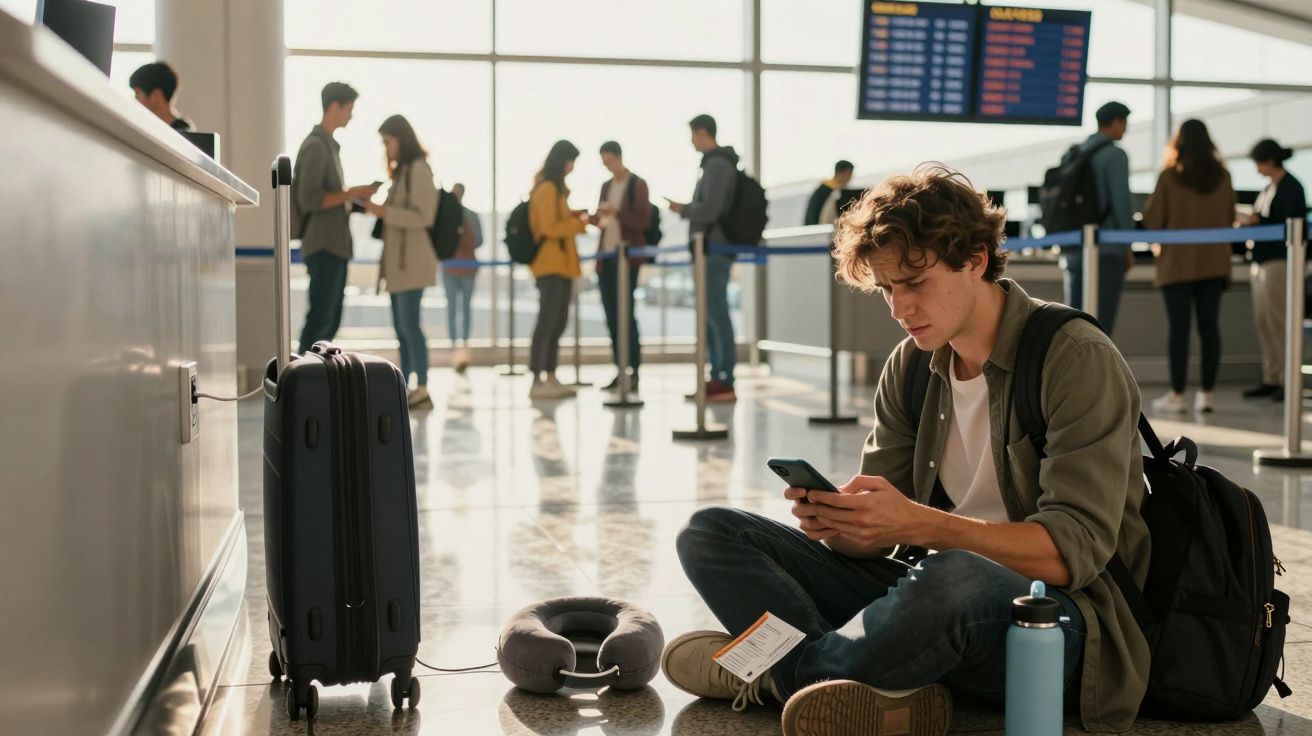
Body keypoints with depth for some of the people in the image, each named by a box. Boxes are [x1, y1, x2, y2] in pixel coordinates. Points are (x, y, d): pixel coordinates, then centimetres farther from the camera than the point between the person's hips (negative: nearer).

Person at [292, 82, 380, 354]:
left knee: (331, 320, 9)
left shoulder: (329, 144, 18)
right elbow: (309, 200, -19)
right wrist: (352, 193, -15)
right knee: (320, 317, -10)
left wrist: (356, 196, 8)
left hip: (335, 246, 10)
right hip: (323, 247, -10)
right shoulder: (315, 146, -11)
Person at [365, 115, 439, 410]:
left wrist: (385, 211, -17)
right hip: (397, 258, 9)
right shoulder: (402, 170, 20)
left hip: (411, 259, -9)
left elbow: (422, 217, -14)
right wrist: (380, 210, 7)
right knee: (400, 326, 8)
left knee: (409, 323, -12)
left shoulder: (419, 168, -7)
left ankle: (422, 390, -11)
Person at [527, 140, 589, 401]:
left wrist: (575, 216, 10)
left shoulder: (556, 188, 19)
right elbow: (548, 228, -17)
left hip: (561, 263, 10)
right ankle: (537, 382, -13)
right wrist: (579, 223, -11)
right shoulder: (546, 189, -11)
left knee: (558, 322, 11)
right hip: (550, 264, -10)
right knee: (547, 321, -12)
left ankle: (550, 378, 15)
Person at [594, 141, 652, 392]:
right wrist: (595, 218, -1)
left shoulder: (637, 185, -3)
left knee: (625, 311, -11)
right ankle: (620, 369, 8)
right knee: (611, 313, 4)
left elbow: (644, 221, -10)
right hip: (606, 257, 7)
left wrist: (617, 213, -22)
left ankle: (634, 371, -10)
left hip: (627, 257, -7)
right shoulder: (606, 186, 17)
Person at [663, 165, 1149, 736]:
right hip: (937, 597, 7)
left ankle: (776, 676, -14)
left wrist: (918, 524, -31)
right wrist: (838, 521, -18)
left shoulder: (1078, 361, -11)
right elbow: (875, 539, 7)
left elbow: (1074, 551, -20)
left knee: (952, 578, -43)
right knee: (711, 534, -3)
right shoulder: (909, 368, 8)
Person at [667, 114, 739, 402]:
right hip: (712, 250, 10)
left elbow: (709, 210, -21)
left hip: (715, 251, -10)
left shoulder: (717, 165, -14)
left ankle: (725, 383, -9)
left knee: (717, 314, -10)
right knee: (710, 315, 11)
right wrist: (688, 209, 19)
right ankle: (717, 378, 15)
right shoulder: (717, 163, 17)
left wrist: (682, 210, -7)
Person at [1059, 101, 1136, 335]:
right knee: (1100, 323, -7)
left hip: (1074, 250, 7)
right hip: (1106, 250, -7)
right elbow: (1121, 201, -12)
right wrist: (1128, 248, -5)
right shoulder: (1114, 155, -6)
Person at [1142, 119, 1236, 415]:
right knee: (1209, 327, 6)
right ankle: (1207, 393, 9)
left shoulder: (1169, 176, -8)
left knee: (1178, 327, -1)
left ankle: (1177, 395, -1)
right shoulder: (1222, 176, 3)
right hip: (1214, 261, 3)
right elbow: (1230, 217, 11)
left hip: (1178, 262, -3)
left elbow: (1152, 219, -6)